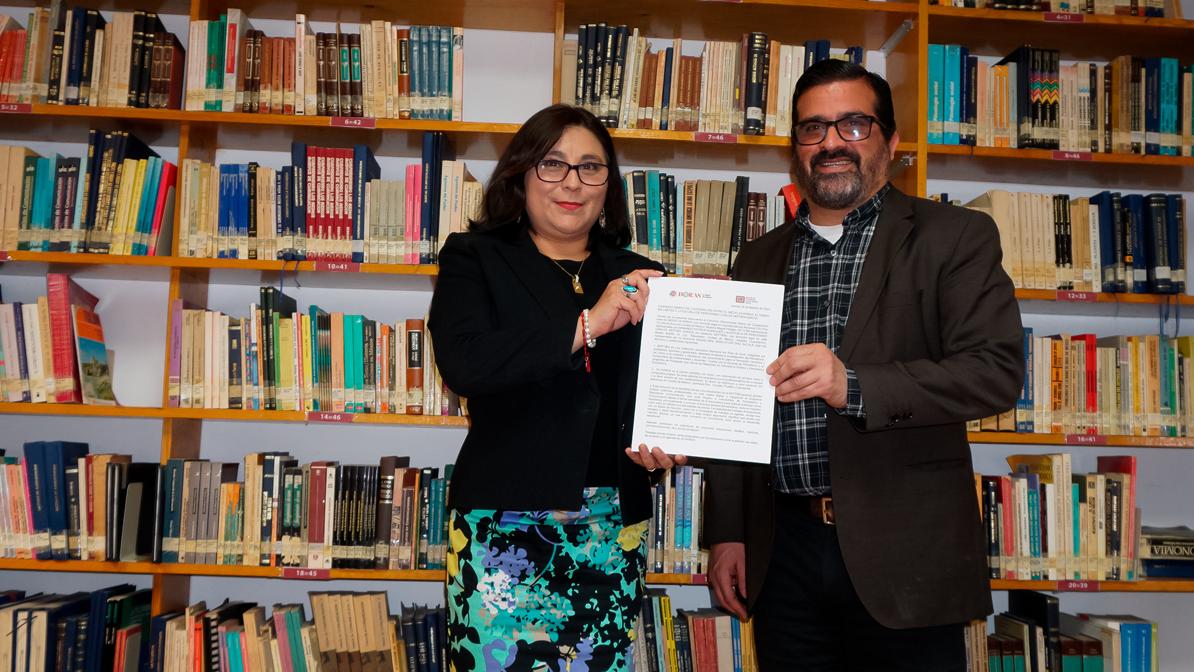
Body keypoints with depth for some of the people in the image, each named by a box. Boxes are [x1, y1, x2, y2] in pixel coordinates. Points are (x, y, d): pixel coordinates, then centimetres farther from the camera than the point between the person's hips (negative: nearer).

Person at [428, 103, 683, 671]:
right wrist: (586, 324, -20)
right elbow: (463, 364, -16)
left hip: (614, 526, 3)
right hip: (505, 523, -3)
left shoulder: (638, 278, 11)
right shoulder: (474, 260, 2)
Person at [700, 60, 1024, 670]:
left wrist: (852, 385, -25)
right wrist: (725, 532, 11)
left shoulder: (955, 238, 0)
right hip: (784, 550, 4)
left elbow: (997, 370, -12)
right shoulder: (759, 259, 12)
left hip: (903, 554, -3)